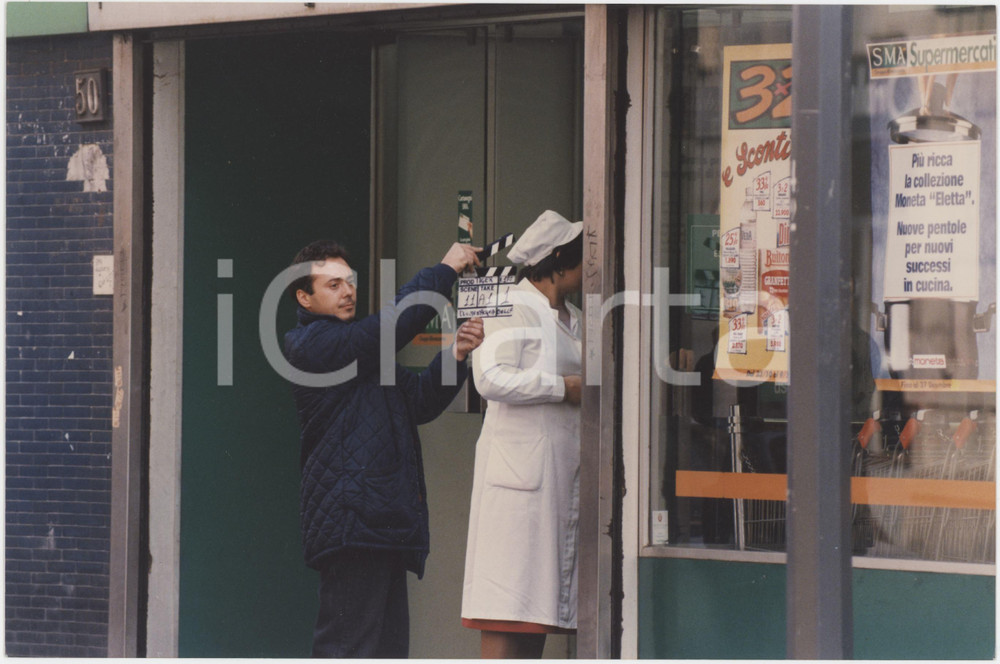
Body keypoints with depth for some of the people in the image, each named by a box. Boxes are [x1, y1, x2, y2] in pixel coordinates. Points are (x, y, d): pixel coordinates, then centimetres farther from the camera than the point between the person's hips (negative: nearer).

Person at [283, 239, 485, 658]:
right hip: (351, 524, -10)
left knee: (387, 647, 9)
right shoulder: (311, 344, -5)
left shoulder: (360, 352, 25)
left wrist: (455, 356, 2)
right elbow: (390, 325, -16)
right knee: (348, 647, -11)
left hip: (384, 521, 10)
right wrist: (445, 271, -8)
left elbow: (420, 403, 18)